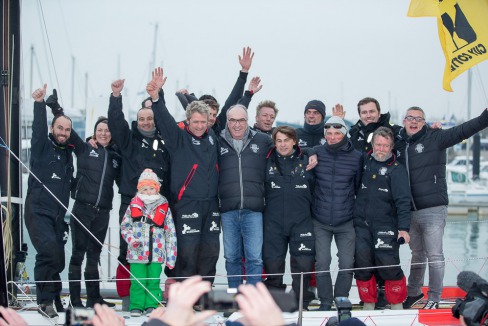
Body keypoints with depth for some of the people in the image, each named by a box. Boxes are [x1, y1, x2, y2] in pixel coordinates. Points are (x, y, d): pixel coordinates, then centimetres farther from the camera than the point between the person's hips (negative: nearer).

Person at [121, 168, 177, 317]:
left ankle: (152, 306, 12)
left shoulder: (164, 208, 6)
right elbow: (124, 226, 11)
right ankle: (136, 306, 8)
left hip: (156, 253, 1)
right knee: (138, 281, -1)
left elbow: (170, 232, 7)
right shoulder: (133, 206, 5)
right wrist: (131, 239, -9)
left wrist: (171, 256, 4)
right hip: (137, 253, 0)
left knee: (153, 281, 4)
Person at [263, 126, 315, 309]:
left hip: (302, 223, 0)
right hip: (273, 223, 1)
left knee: (303, 264, -4)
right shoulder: (267, 162, 5)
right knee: (272, 264, 4)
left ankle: (302, 304, 8)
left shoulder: (306, 161, 5)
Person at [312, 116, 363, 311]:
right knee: (322, 263, 1)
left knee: (347, 264, 3)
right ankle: (325, 302, 16)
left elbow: (359, 187, 6)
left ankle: (341, 300, 21)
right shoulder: (316, 153, -2)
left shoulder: (356, 157, -2)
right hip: (320, 221, 0)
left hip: (346, 222, 0)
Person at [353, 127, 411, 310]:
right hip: (362, 224, 4)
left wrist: (404, 228, -18)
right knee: (362, 264, 1)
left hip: (386, 226, -4)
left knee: (389, 265, -9)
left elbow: (403, 201, -9)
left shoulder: (397, 170, -2)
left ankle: (397, 304, 9)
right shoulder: (364, 163, 9)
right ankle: (368, 303, 17)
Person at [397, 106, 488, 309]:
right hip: (409, 211, 5)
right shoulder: (398, 144, 9)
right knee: (417, 254, 20)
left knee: (434, 256, -2)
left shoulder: (435, 138, -5)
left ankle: (434, 299, 7)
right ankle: (414, 292, 35)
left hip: (433, 210, -5)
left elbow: (463, 131, -16)